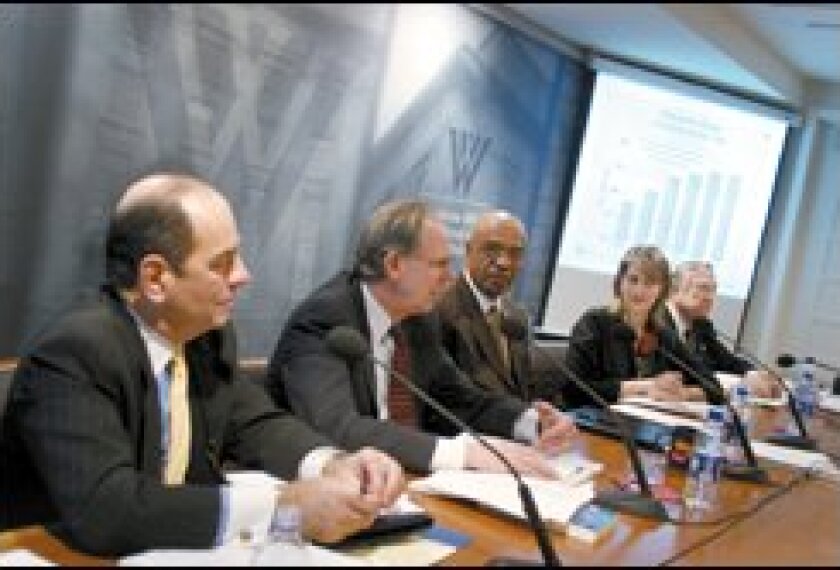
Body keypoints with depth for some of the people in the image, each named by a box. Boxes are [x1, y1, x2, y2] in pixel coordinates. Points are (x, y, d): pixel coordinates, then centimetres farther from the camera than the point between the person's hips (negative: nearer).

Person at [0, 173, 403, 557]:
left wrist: (334, 466, -17)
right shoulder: (73, 355, -21)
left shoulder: (208, 334, -1)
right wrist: (283, 506, -32)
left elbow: (257, 426, 3)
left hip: (173, 551, 6)